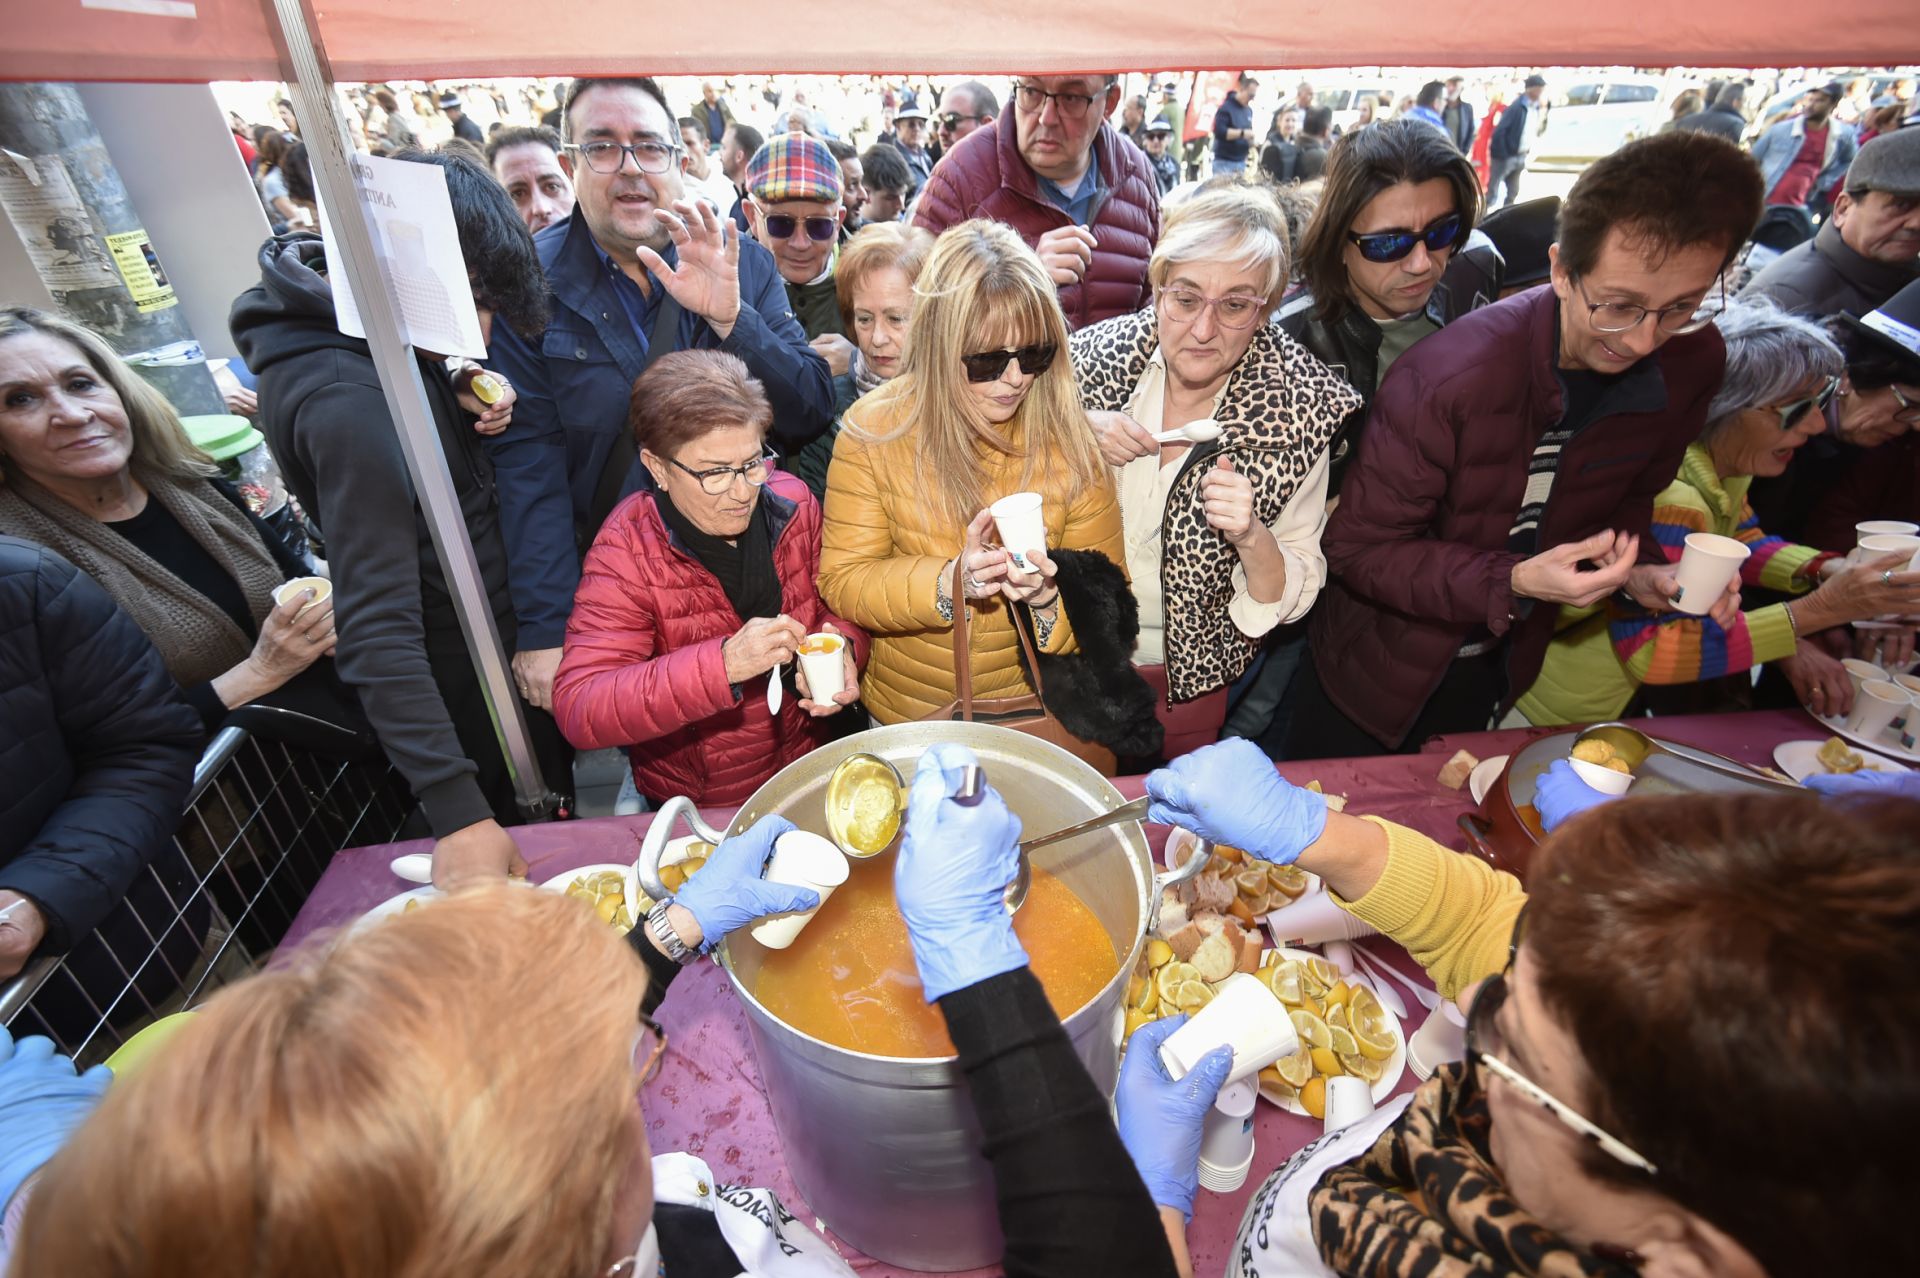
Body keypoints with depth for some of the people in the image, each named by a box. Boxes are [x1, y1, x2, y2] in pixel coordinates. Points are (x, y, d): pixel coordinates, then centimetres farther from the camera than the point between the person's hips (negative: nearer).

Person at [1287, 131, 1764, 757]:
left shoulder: (1692, 361, -10)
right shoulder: (1447, 376, -30)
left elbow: (1628, 495, 8)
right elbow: (1357, 545, -24)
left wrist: (1638, 569, -13)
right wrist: (1513, 583, -33)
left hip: (1504, 670, 5)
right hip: (1380, 671, -4)